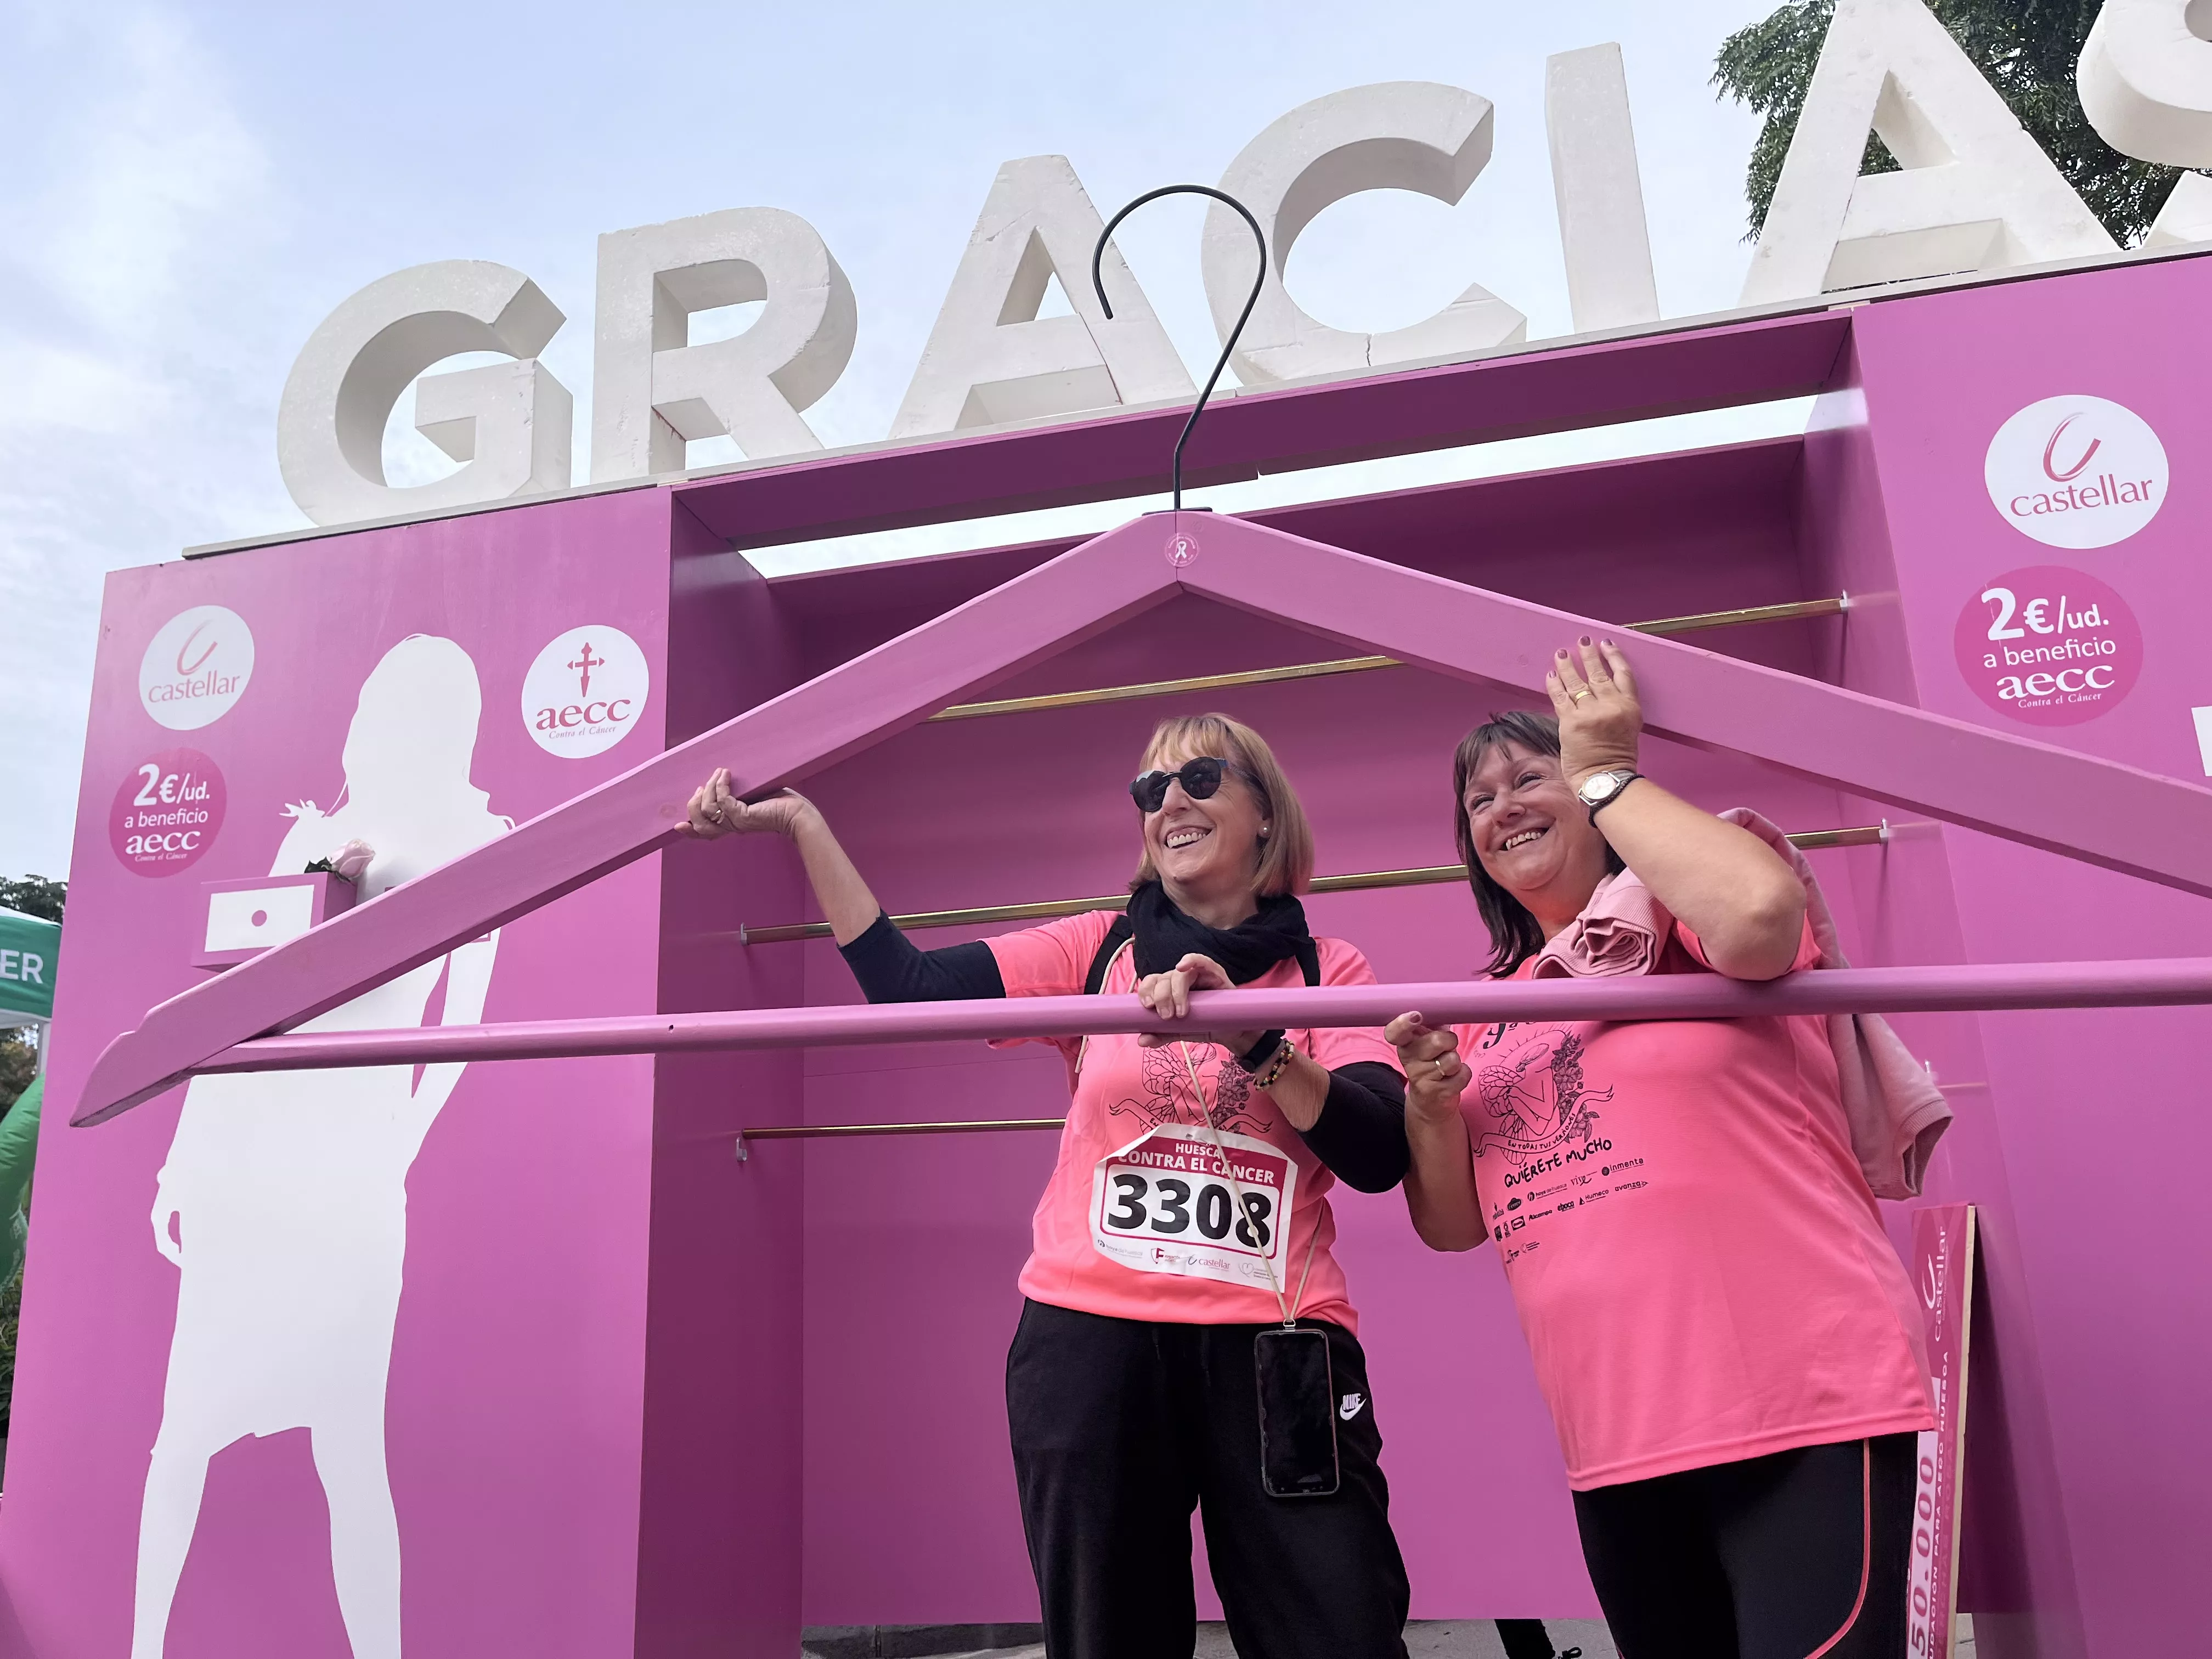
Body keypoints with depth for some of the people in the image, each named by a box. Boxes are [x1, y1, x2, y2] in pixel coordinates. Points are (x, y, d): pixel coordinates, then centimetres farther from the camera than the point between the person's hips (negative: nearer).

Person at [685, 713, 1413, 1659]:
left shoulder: (1329, 975, 7)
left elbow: (1380, 1157, -7)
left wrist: (1251, 1038, -20)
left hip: (1276, 1350, 0)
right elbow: (905, 984, -1)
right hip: (1091, 1340, 1)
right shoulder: (1097, 951, 9)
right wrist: (802, 824, -2)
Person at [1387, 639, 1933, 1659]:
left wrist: (1607, 772, -14)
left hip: (1801, 1409, -6)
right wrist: (1431, 1099, -8)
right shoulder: (1492, 1007, 15)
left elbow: (1759, 914, -28)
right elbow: (1453, 1224, 12)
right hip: (1615, 1445, 7)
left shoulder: (1676, 902, -1)